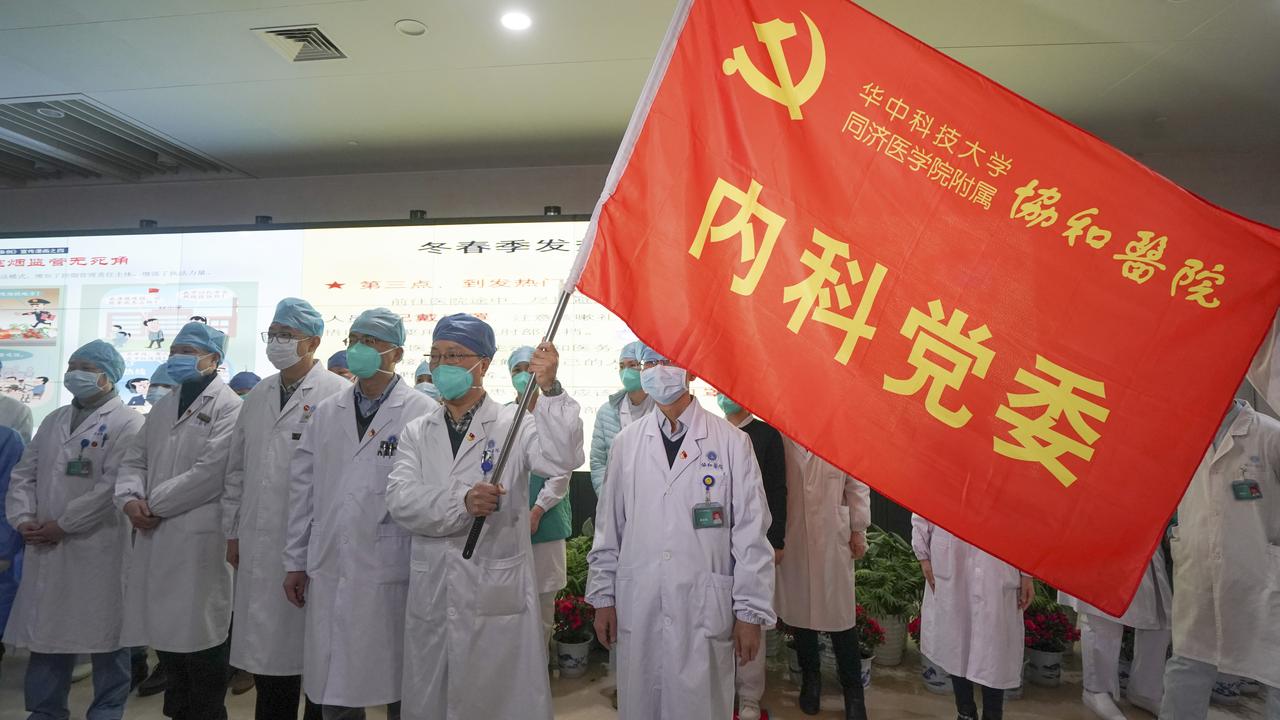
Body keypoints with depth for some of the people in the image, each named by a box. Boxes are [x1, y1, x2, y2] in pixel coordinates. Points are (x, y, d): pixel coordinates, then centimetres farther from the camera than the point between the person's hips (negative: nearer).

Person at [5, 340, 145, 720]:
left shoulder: (126, 423, -7)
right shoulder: (54, 420, 16)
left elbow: (113, 485, -16)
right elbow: (25, 473, 14)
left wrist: (62, 524, -14)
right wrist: (23, 516, -2)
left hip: (99, 548, -6)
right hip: (46, 547, 6)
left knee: (105, 633, 4)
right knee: (46, 630, 14)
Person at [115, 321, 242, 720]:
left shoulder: (228, 407, -8)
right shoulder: (162, 407, 19)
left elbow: (211, 472, -18)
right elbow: (135, 459, 17)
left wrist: (154, 503, -10)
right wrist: (131, 498, -3)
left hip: (199, 541, -8)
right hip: (154, 539, 8)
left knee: (198, 639, 0)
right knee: (165, 632, 16)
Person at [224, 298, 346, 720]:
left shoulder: (337, 395, -10)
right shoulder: (258, 396, 12)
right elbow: (237, 469, 17)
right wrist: (233, 531, 14)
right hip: (259, 547, 6)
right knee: (266, 649, 14)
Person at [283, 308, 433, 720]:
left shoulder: (422, 414, -8)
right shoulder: (325, 413, 10)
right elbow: (302, 489, 12)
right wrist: (295, 561, 12)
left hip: (391, 573, -4)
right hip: (329, 572, 5)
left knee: (397, 686, 8)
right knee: (332, 687, 14)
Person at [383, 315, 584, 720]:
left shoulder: (513, 424, -2)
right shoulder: (417, 432, 9)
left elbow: (561, 460, -20)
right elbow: (399, 500, -5)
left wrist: (550, 390, -30)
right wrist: (460, 503, -21)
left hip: (498, 595, -4)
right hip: (431, 596, 4)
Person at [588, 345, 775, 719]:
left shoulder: (731, 441, -4)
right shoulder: (626, 443, 5)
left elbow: (751, 533, -3)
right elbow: (609, 526, 10)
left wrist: (750, 612, -3)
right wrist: (602, 597, 9)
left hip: (705, 610, -2)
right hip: (637, 609, 3)